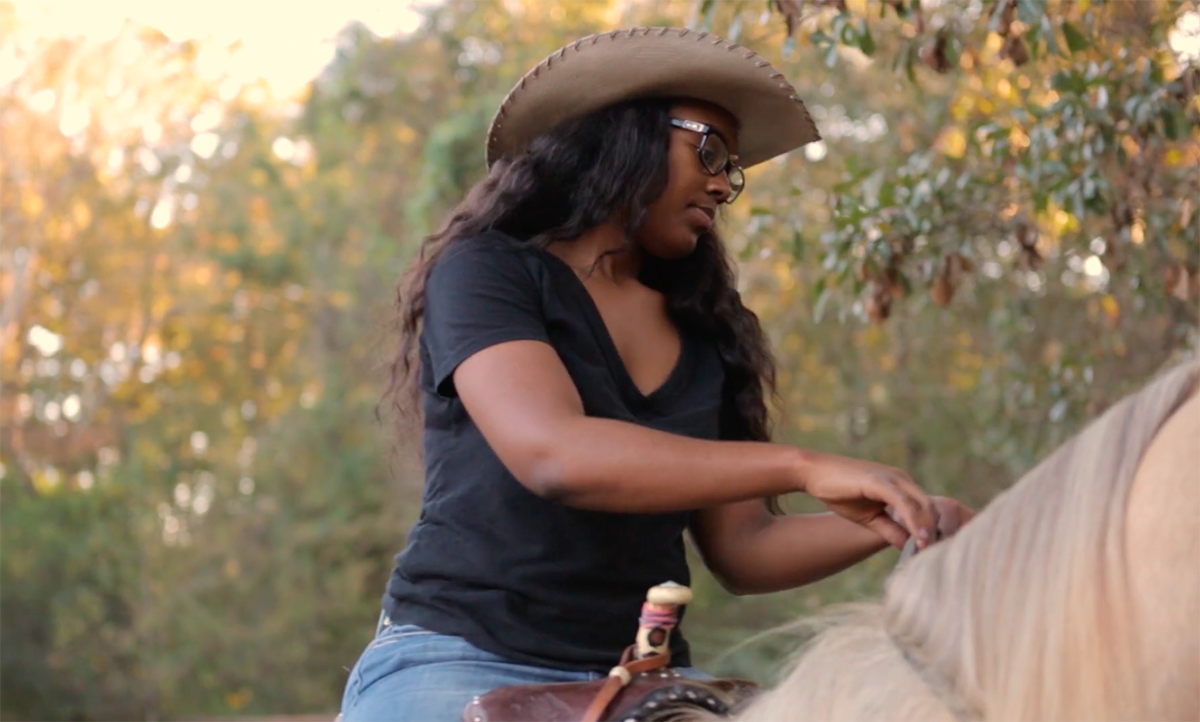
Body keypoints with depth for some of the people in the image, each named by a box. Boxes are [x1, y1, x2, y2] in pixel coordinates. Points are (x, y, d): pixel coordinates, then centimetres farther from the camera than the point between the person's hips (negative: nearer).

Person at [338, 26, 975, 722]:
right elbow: (551, 455, -22)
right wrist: (804, 467, -27)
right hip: (463, 659, -5)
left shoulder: (702, 335, 14)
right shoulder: (485, 273, -4)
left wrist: (887, 525, -5)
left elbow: (740, 547, 13)